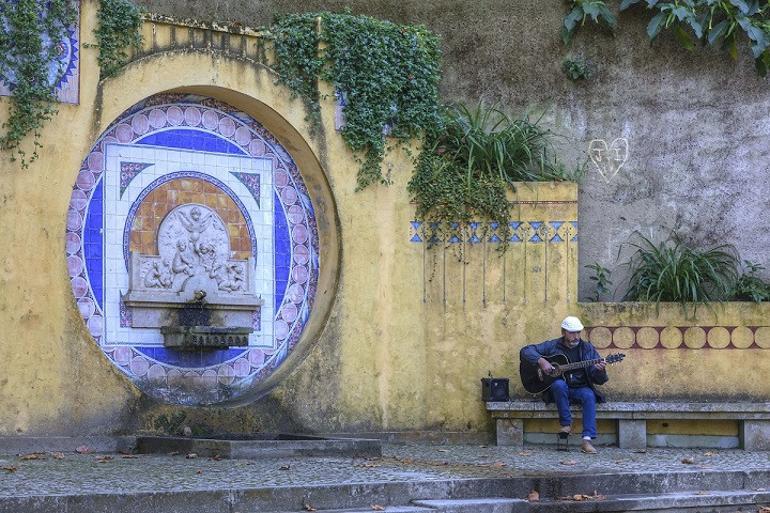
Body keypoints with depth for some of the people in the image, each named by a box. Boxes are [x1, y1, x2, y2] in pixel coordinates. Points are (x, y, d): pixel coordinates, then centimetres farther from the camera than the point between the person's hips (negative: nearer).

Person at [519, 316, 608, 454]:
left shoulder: (587, 348, 6)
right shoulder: (553, 346, 3)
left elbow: (599, 380, 3)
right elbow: (526, 350, -2)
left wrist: (599, 371, -22)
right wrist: (541, 361, -19)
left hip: (580, 389, 1)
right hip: (558, 390, -1)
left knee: (589, 396, -33)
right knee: (559, 384, -36)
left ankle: (587, 439, -40)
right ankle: (566, 424, -22)